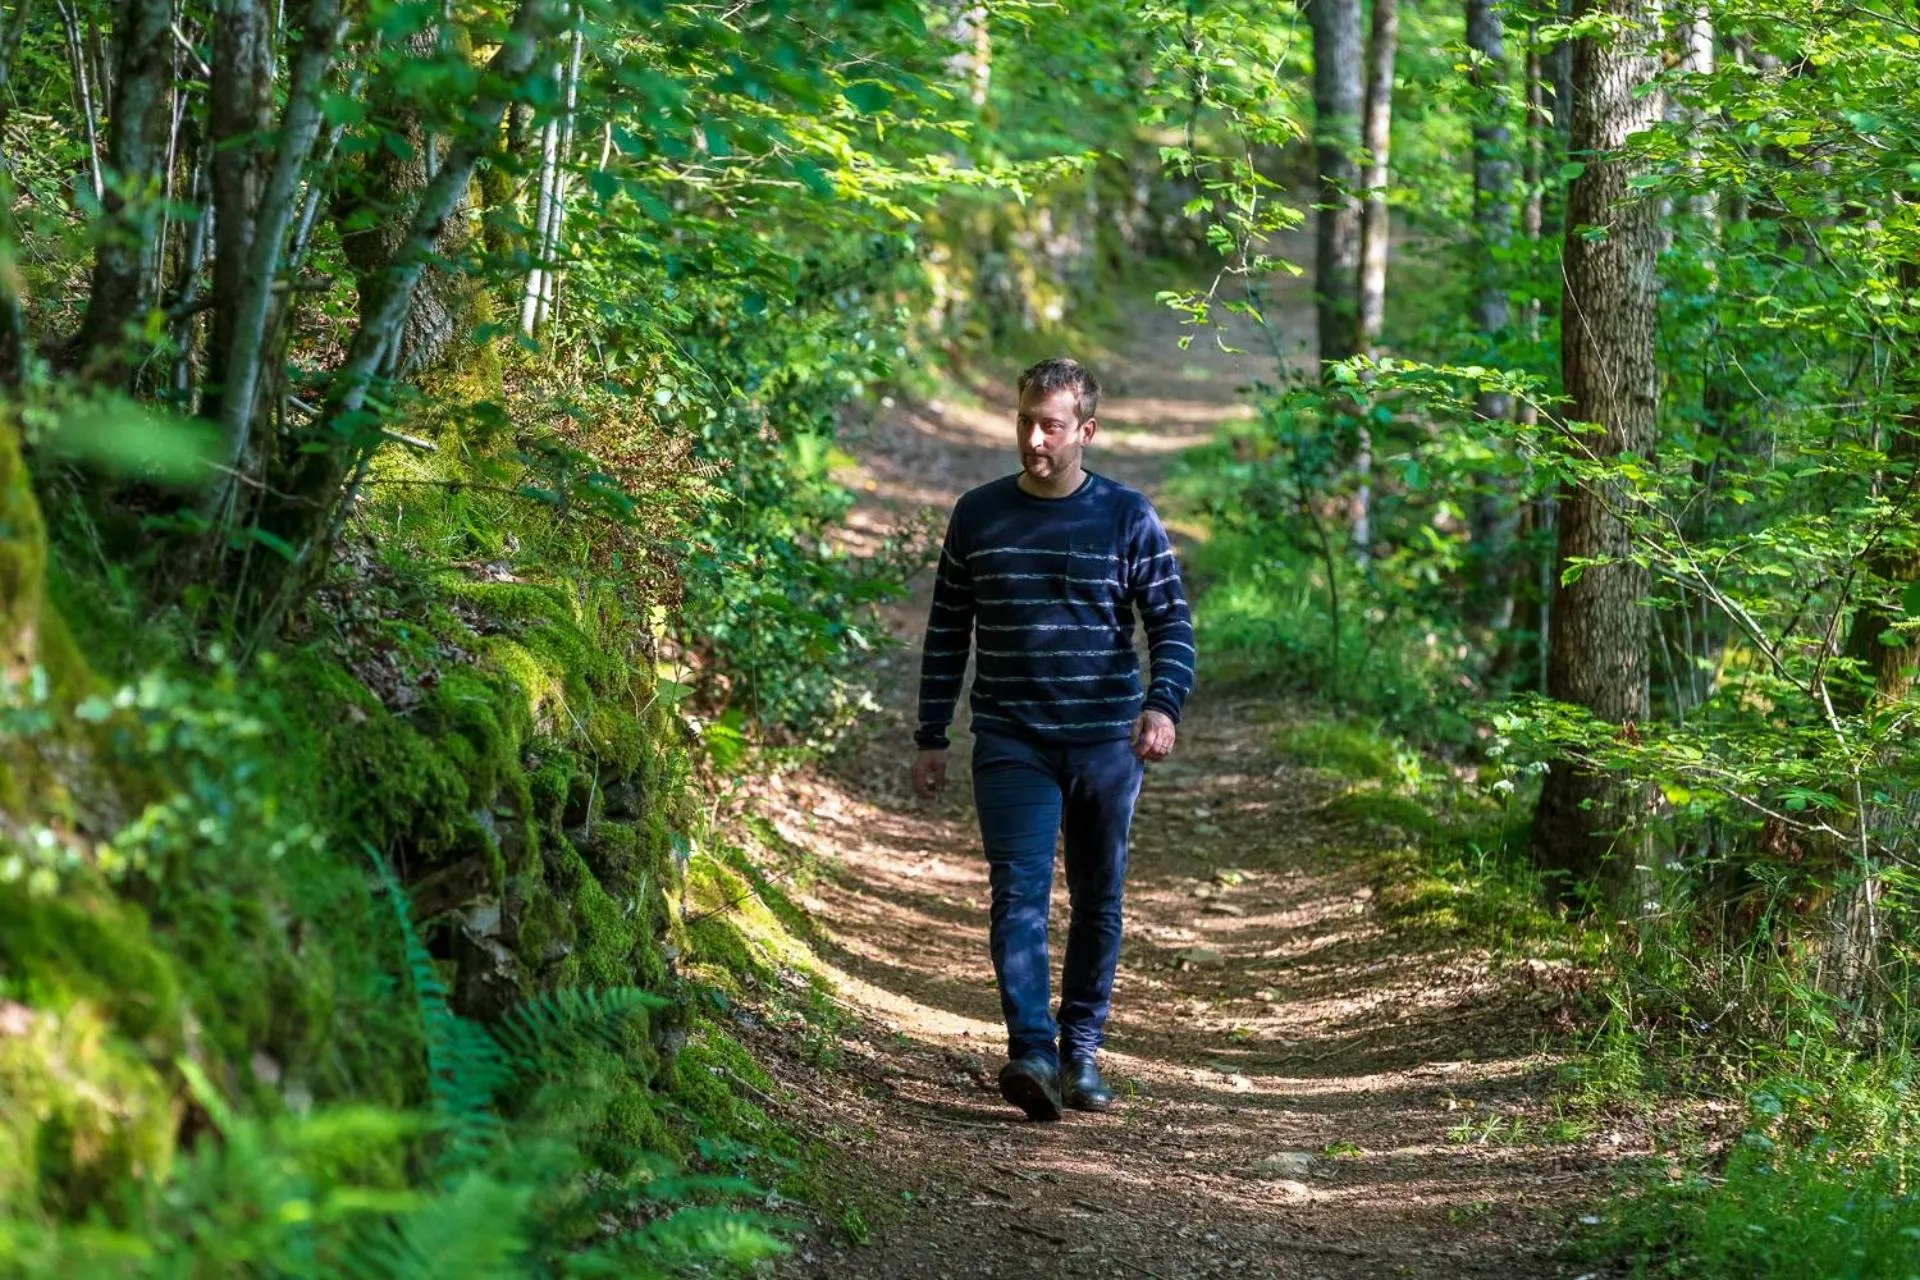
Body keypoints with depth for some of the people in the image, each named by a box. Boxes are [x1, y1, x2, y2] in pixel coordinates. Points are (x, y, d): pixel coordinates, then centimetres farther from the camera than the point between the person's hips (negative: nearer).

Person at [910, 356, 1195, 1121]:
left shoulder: (1128, 518, 0)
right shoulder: (977, 515, 5)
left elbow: (1172, 623, -1)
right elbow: (946, 634, 11)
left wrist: (1162, 705, -20)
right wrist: (931, 738, 9)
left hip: (1107, 744, 0)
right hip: (1011, 744, 0)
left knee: (1098, 903, 10)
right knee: (1019, 892, -15)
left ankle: (1080, 1051, 23)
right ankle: (1032, 1053, -26)